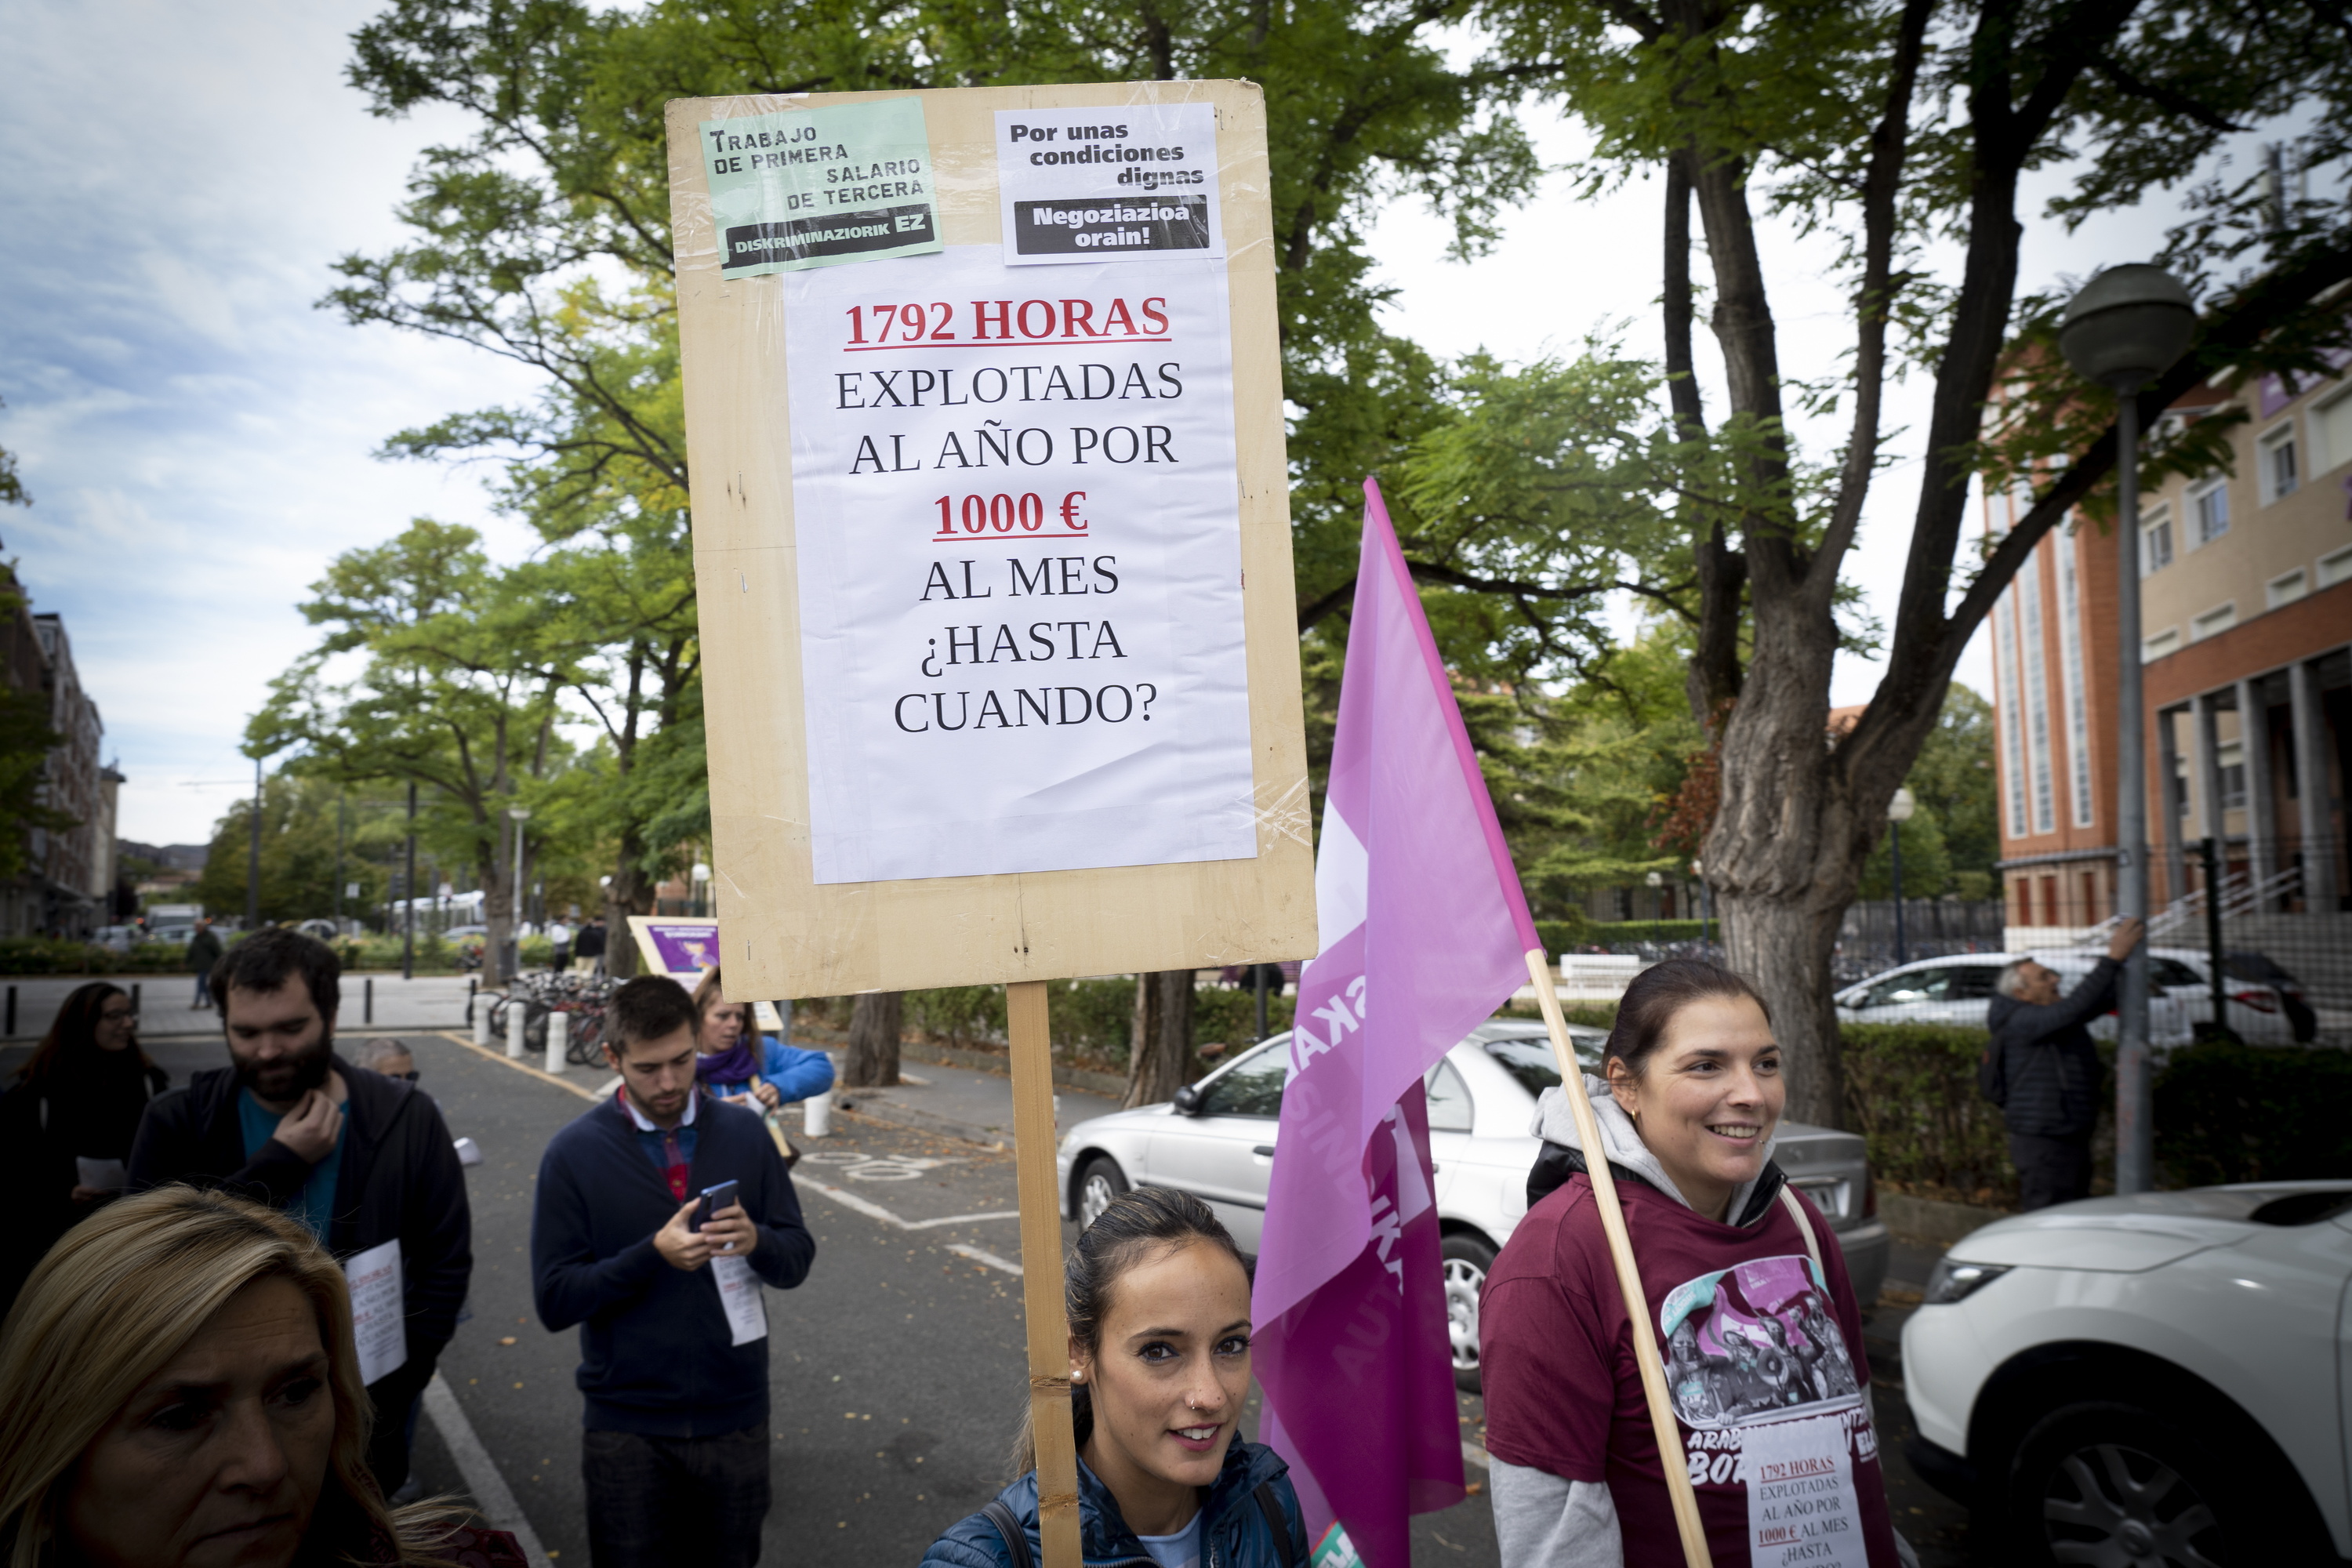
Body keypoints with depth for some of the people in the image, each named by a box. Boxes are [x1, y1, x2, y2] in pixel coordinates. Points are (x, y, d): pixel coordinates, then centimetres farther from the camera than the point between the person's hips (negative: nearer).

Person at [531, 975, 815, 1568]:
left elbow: (797, 1261, 2)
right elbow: (554, 1300, -9)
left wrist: (756, 1241, -20)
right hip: (627, 1427, -2)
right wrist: (653, 1254, -24)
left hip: (735, 1417, 2)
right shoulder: (575, 1153, -7)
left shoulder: (744, 1133, -1)